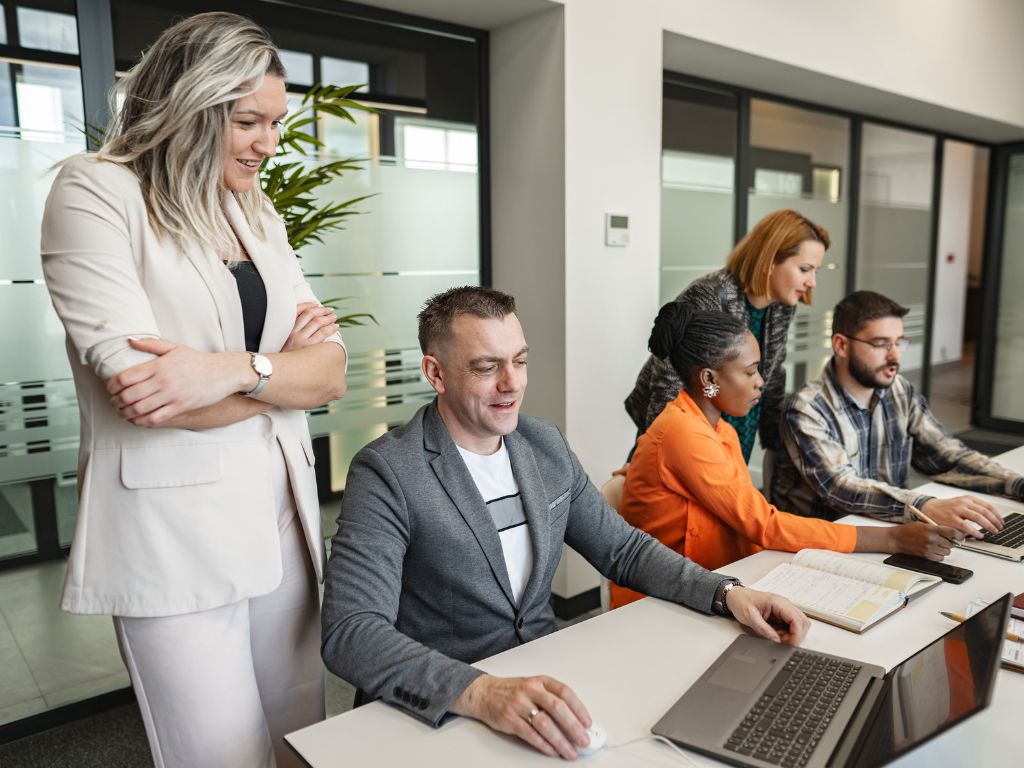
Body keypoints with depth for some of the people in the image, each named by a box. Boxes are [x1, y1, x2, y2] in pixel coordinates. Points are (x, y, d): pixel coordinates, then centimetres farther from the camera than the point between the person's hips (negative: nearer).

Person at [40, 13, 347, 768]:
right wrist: (280, 361, -7)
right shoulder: (96, 192, -6)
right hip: (172, 530, -5)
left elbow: (330, 370, 2)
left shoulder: (259, 215, 12)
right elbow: (134, 384, -18)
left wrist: (235, 368, -17)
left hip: (282, 516, 6)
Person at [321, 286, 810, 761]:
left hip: (547, 681, 5)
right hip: (439, 712, -4)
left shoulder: (547, 446, 3)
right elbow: (350, 632, -24)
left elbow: (622, 548, 9)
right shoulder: (386, 473, -16)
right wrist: (480, 692, -38)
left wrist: (727, 593, -6)